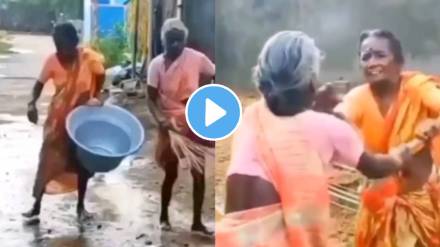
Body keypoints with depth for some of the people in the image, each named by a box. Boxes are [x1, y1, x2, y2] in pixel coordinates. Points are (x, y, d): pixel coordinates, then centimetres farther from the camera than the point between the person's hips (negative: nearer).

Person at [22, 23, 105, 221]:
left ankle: (80, 205, 24)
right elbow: (40, 84, -4)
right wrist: (32, 103, -21)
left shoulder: (89, 58, -18)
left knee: (82, 162, 9)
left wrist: (95, 97, -10)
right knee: (48, 160, 3)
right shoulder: (52, 61, -14)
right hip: (58, 116, 1)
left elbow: (100, 77, 1)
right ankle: (37, 204, 15)